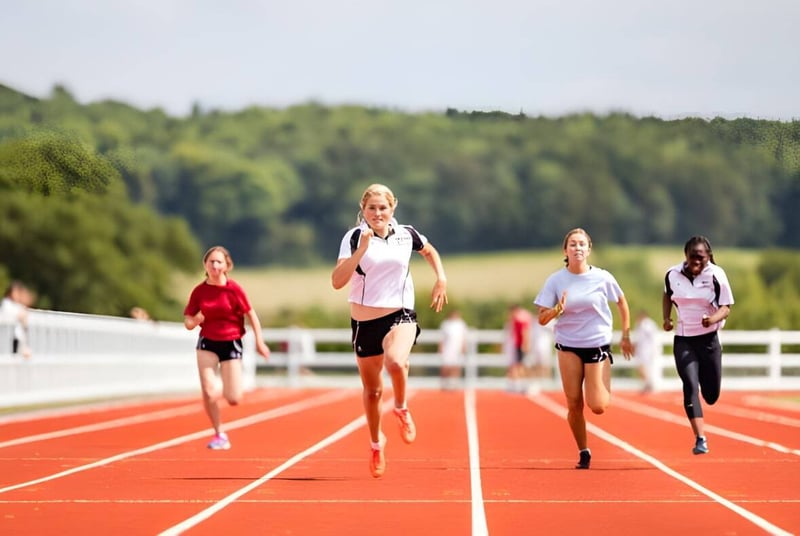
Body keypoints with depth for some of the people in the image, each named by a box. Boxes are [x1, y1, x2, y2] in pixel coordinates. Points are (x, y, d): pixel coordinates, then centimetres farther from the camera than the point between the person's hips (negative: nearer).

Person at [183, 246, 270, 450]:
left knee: (233, 399, -5)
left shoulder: (234, 289, -10)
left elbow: (251, 314, -1)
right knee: (209, 393, -14)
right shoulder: (199, 291, -4)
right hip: (208, 343, 1)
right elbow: (188, 323, 2)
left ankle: (224, 385, 33)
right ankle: (219, 434, 8)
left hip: (231, 344, -1)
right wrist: (195, 320, -21)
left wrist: (259, 341, 0)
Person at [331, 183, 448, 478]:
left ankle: (401, 408, -3)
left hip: (400, 315, 0)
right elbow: (337, 281, -21)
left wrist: (441, 280, 8)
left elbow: (430, 251, 23)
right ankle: (376, 443, 37)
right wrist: (361, 250, -28)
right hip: (364, 321, 0)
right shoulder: (354, 237, -9)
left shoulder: (407, 234, -1)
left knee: (395, 361, -34)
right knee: (372, 390, 11)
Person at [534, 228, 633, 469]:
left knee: (598, 407, -9)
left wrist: (625, 336, 9)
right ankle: (583, 452, 16)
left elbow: (622, 303, 10)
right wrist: (556, 310, -25)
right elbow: (542, 319, -4)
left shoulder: (602, 278, -7)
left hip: (598, 345, -1)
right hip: (569, 347, 1)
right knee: (574, 404, -4)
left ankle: (604, 387, 28)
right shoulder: (556, 281, -5)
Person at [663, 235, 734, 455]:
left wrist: (713, 319, -29)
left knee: (711, 396, 6)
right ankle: (700, 439, -18)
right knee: (690, 386, -18)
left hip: (708, 339, -1)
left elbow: (726, 307, -8)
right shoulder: (673, 274, -2)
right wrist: (666, 318, 4)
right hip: (683, 340, 1)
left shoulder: (716, 276, -10)